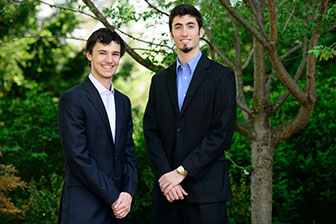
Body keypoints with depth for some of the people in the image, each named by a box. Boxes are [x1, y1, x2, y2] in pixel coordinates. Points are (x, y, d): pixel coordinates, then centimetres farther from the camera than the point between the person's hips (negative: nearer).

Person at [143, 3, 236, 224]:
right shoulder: (160, 80, 15)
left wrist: (182, 171, -10)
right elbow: (151, 132, 8)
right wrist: (165, 176, -7)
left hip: (205, 189, -4)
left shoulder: (222, 76, 1)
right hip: (166, 190, 4)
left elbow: (222, 134, -7)